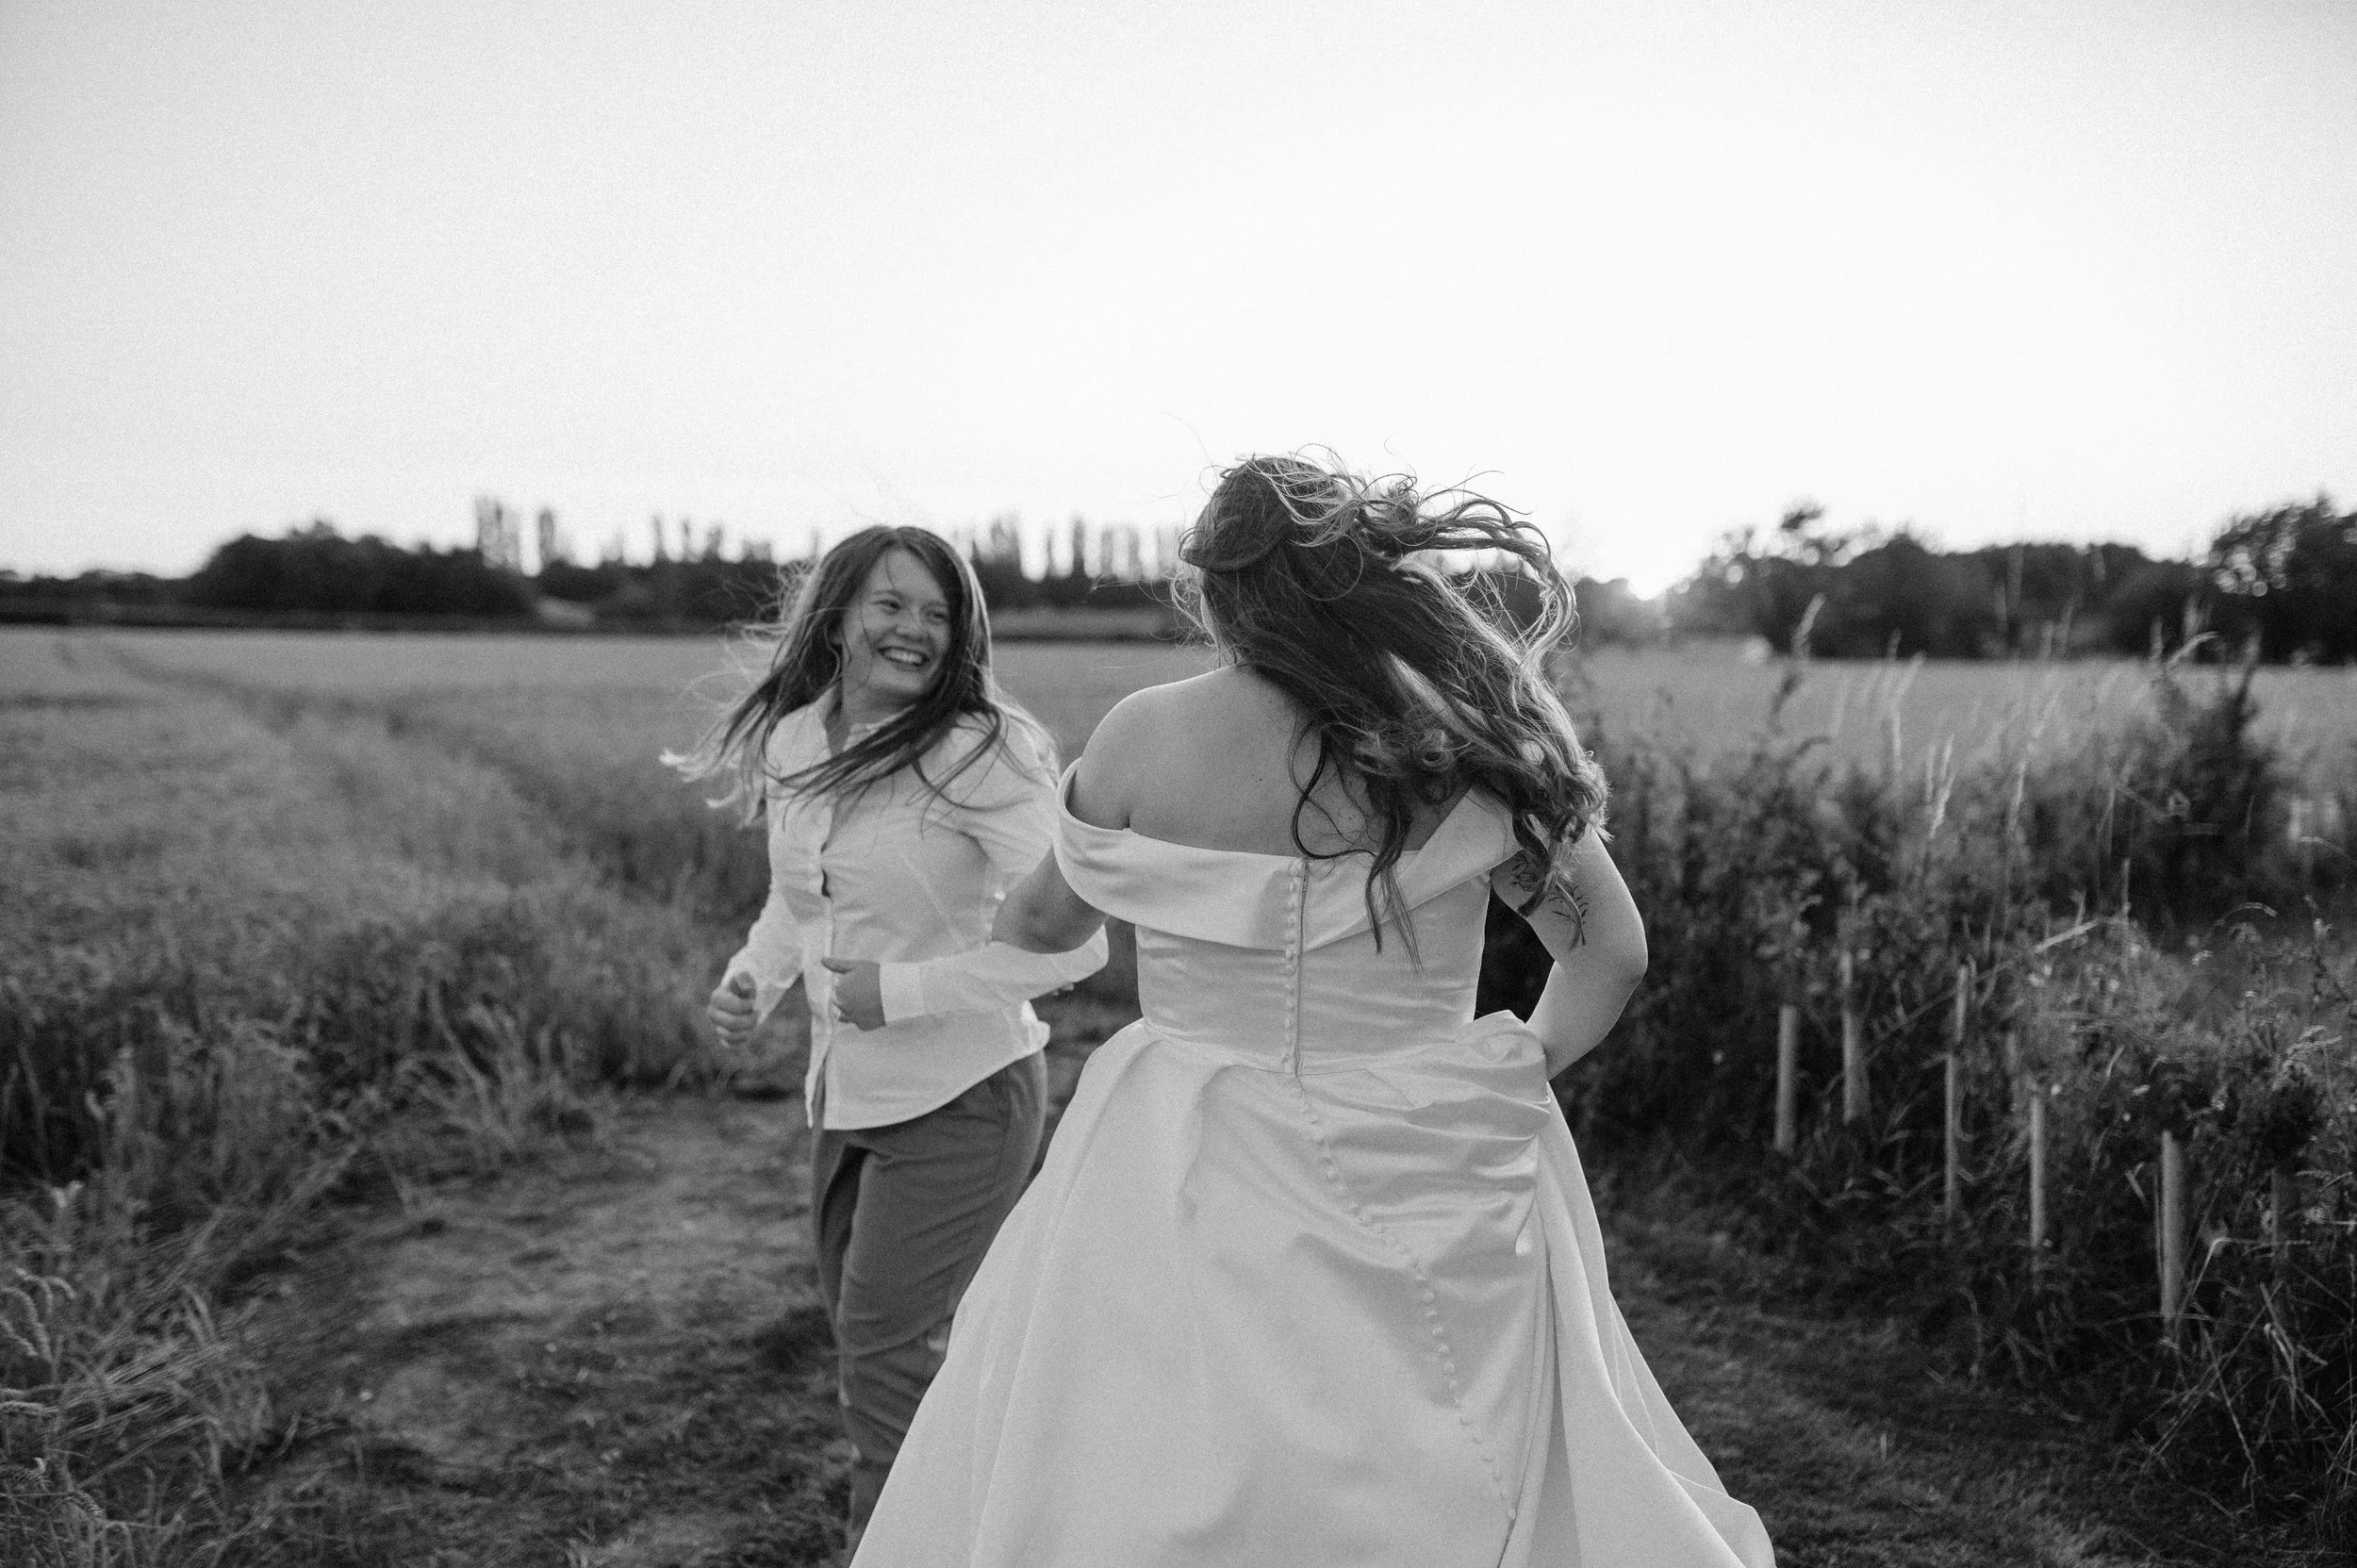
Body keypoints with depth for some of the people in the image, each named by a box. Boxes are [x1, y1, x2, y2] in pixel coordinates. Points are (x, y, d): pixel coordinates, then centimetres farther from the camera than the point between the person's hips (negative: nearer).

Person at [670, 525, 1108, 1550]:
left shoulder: (981, 755, -19)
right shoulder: (790, 742, 2)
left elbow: (1073, 939, -23)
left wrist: (906, 989, -22)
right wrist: (756, 975, -1)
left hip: (961, 1093, -8)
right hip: (845, 1091, 8)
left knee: (884, 1351, -4)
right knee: (860, 1336, 21)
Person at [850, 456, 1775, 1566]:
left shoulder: (1149, 736, -8)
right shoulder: (1471, 745, -4)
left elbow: (1042, 923, 9)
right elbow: (1612, 951, 4)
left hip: (1201, 1189, -2)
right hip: (1436, 1192, 2)